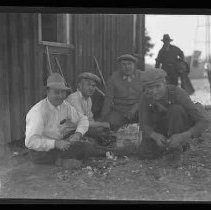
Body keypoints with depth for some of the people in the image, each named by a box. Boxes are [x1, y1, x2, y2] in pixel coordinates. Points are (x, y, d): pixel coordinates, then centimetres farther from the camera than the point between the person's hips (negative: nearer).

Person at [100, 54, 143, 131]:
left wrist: (134, 108, -18)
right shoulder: (114, 77, 0)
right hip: (119, 112, -1)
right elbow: (108, 99, 3)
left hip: (138, 111, 1)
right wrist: (103, 118, 1)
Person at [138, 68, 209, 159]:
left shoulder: (178, 93, -32)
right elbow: (144, 125, -15)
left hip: (183, 131, -3)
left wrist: (182, 136, -49)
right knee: (145, 154, -19)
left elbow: (203, 121, -33)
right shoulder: (145, 97, -20)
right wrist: (156, 137, -38)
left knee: (175, 110, -34)